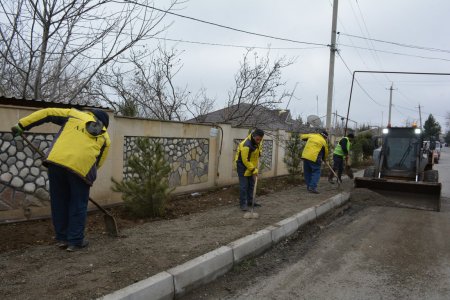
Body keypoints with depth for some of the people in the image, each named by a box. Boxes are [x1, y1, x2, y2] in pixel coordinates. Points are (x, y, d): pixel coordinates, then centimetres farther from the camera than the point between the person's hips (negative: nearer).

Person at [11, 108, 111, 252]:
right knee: (78, 206, 14)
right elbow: (98, 162, 18)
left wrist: (21, 125, 20)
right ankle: (75, 241, 17)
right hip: (81, 167, -1)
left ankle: (61, 238, 27)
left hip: (56, 161, 2)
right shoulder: (105, 137, 20)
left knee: (59, 203, 17)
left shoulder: (74, 114, 22)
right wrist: (89, 176, 26)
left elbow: (46, 114, 17)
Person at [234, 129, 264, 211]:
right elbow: (245, 161, -29)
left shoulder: (258, 141, -9)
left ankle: (250, 201, 26)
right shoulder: (246, 145, -34)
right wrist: (254, 170, -23)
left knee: (251, 184, 14)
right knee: (244, 185, -7)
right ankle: (243, 204, 2)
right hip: (243, 165, -8)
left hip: (252, 165, 8)